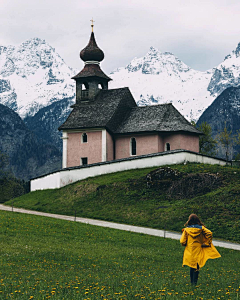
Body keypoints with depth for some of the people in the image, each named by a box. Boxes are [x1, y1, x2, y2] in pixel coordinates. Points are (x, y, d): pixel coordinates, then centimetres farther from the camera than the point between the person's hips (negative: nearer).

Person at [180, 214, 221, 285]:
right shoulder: (201, 228, -5)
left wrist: (185, 244, 15)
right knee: (197, 267, 6)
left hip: (189, 251, 1)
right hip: (198, 250, -1)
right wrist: (206, 243, -9)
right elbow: (209, 233, -18)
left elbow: (182, 241, -7)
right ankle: (194, 282, 1)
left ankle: (192, 281, 19)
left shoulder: (186, 229, -6)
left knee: (192, 266, 15)